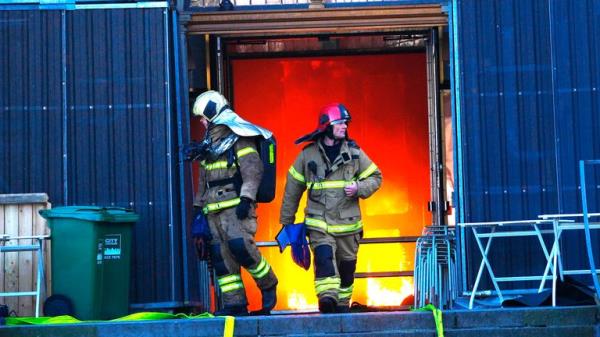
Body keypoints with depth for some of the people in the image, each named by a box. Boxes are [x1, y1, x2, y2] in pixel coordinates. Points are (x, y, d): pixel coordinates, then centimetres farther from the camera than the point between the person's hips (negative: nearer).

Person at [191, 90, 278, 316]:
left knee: (240, 246, -21)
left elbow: (253, 169, -14)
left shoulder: (238, 136, -5)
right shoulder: (210, 140, 22)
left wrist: (246, 198, -22)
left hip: (236, 204, -8)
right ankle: (235, 304, 3)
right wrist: (199, 205, 25)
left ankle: (268, 286, -1)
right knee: (220, 256, 1)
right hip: (214, 208, 8)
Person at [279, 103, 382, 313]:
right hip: (319, 223, -2)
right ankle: (327, 297, -33)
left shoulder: (354, 152, 3)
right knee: (324, 257, -23)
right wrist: (286, 221, 12)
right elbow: (292, 189, 9)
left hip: (347, 223, 2)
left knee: (346, 266, 9)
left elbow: (375, 177, 10)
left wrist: (359, 188, -12)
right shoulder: (308, 155, 1)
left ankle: (342, 303, 26)